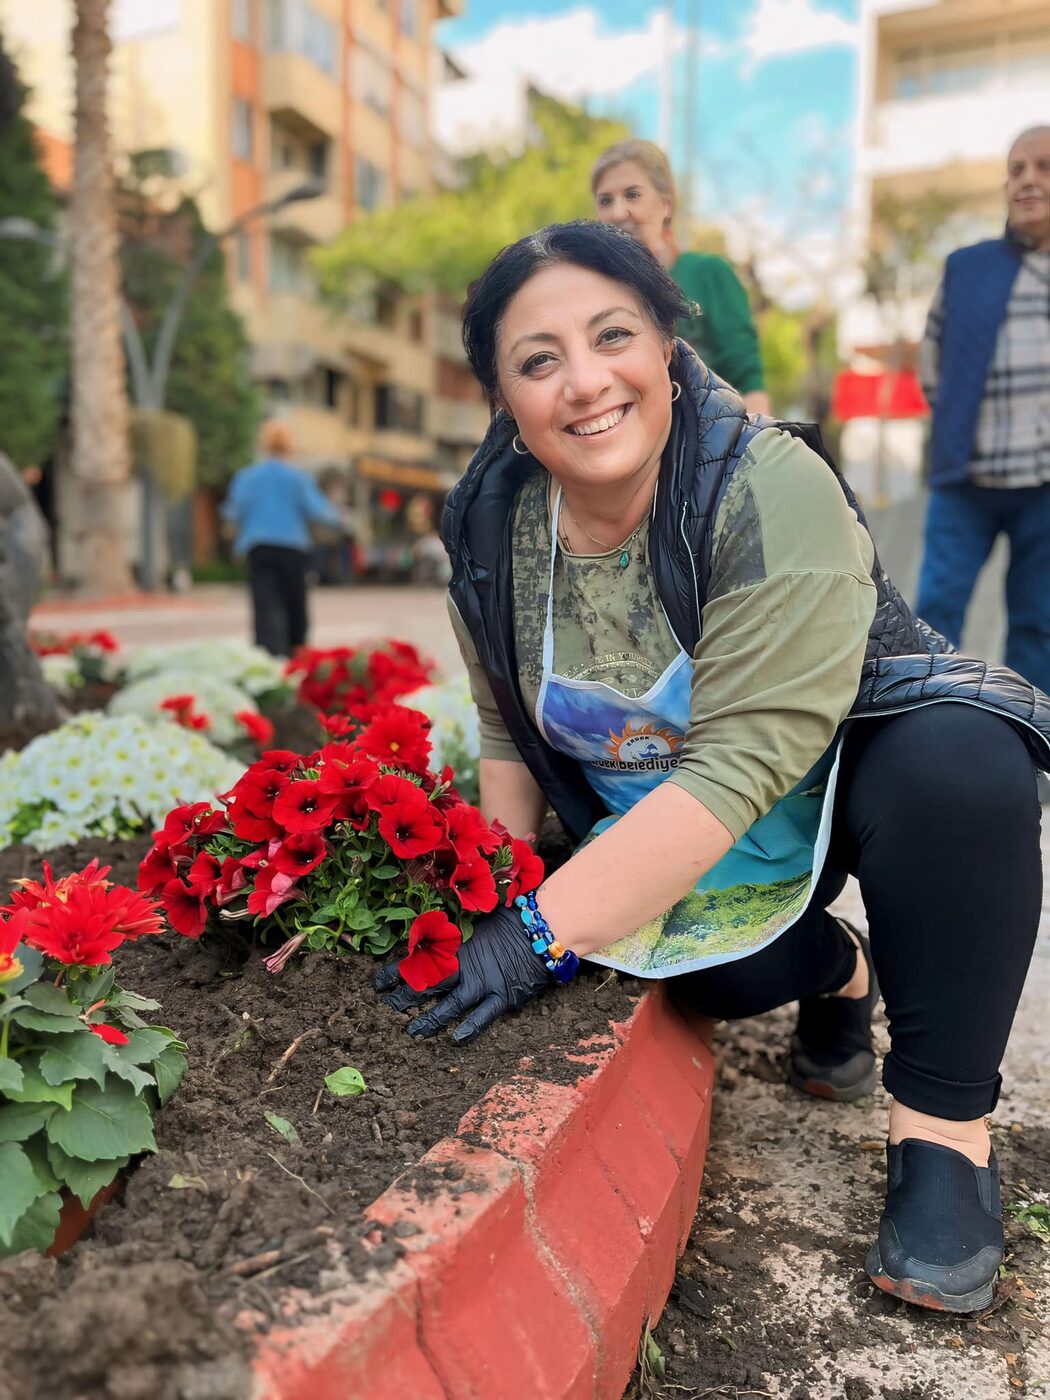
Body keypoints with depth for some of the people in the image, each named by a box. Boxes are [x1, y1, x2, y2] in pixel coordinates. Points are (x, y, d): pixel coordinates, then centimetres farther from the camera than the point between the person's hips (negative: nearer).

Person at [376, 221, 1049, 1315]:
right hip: (659, 819, 3)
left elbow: (743, 763, -33)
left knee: (961, 766, -35)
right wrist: (496, 895, -14)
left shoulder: (773, 491, -28)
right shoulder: (491, 531, -11)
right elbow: (509, 734, 0)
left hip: (856, 757, -2)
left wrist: (542, 933, -35)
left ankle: (944, 1126, -13)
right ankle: (836, 970, 12)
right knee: (711, 965, -27)